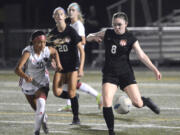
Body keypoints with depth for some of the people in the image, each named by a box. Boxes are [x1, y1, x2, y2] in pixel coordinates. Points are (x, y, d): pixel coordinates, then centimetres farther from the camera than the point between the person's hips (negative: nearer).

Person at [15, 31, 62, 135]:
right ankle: (44, 119, 52)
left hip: (42, 84, 1)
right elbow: (18, 69, -42)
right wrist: (25, 77, -61)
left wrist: (58, 63, -3)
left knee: (41, 104, -25)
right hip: (28, 85, -1)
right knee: (37, 109, 17)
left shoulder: (47, 50, -15)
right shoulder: (28, 52, -29)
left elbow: (55, 52, 12)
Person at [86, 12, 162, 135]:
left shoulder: (130, 38, -5)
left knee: (138, 103, -7)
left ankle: (147, 101, 32)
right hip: (109, 73, 2)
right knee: (106, 103, -17)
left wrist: (155, 70, -21)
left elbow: (142, 56, -11)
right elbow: (88, 38, 13)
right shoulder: (107, 33, 3)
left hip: (126, 73, -1)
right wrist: (94, 37, -12)